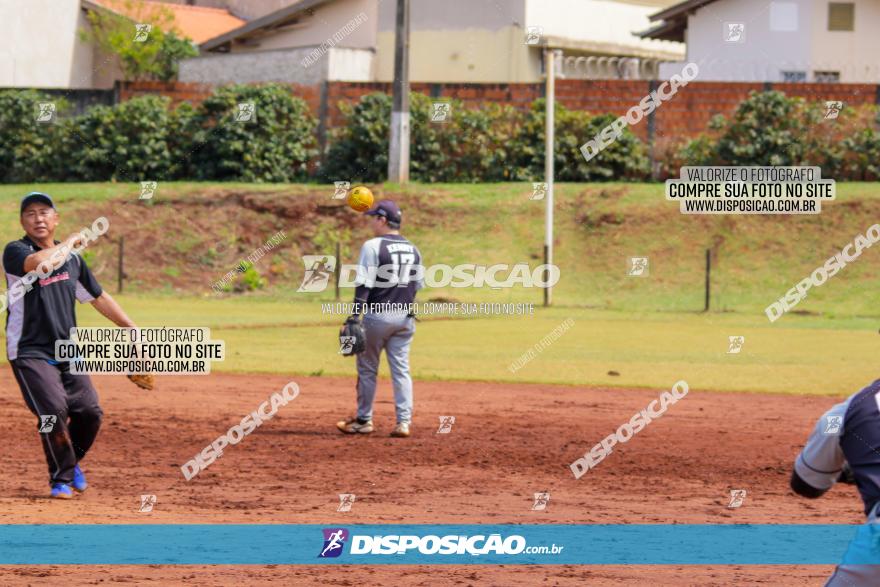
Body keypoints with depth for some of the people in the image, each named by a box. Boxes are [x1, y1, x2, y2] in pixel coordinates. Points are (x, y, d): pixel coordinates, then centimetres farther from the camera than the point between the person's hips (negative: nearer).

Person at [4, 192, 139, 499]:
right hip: (30, 352, -6)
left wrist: (131, 328, 20)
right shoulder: (15, 251, -8)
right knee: (54, 411, -21)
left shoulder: (72, 258, 11)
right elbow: (40, 263, -31)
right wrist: (70, 242, -13)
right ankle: (61, 478, -2)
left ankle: (71, 461, 29)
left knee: (90, 413, -1)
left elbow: (98, 297, 21)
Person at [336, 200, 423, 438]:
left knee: (367, 369, 7)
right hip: (405, 316, 5)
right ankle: (404, 421, -2)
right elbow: (419, 284, 13)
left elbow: (364, 285, -15)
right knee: (401, 369, 5)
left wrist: (354, 317, -16)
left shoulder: (373, 246, -10)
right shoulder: (413, 250, 8)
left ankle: (363, 420, 14)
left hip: (377, 314, -5)